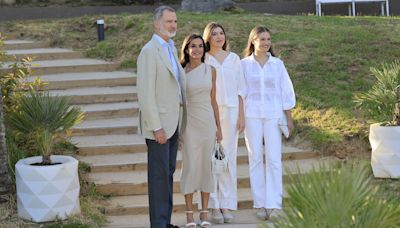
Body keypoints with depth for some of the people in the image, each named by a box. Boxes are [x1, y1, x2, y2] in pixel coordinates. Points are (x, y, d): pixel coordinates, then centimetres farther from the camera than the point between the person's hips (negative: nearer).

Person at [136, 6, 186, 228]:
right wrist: (156, 127, -20)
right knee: (159, 174, -4)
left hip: (173, 122, 8)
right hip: (159, 124, -8)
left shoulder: (172, 49, 15)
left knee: (169, 172, 12)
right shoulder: (149, 51, -13)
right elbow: (145, 93, -18)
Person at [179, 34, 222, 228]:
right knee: (190, 166, -2)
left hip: (208, 121, 3)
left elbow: (213, 100, 10)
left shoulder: (210, 70, 7)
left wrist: (218, 126, 8)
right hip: (189, 122, -2)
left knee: (206, 166, 4)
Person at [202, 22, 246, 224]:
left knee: (229, 158, 3)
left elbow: (240, 89, 10)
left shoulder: (233, 58, 10)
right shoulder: (203, 60, 3)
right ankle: (213, 206, 1)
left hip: (230, 111, 2)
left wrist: (241, 115, 4)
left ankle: (226, 205, 9)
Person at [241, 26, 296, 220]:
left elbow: (286, 91, 9)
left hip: (273, 115, 0)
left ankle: (274, 204, -4)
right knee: (255, 158, 2)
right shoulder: (244, 64, 4)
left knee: (273, 159, -6)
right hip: (252, 115, 0)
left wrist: (289, 118, 7)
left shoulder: (277, 64, 6)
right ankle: (260, 204, 7)